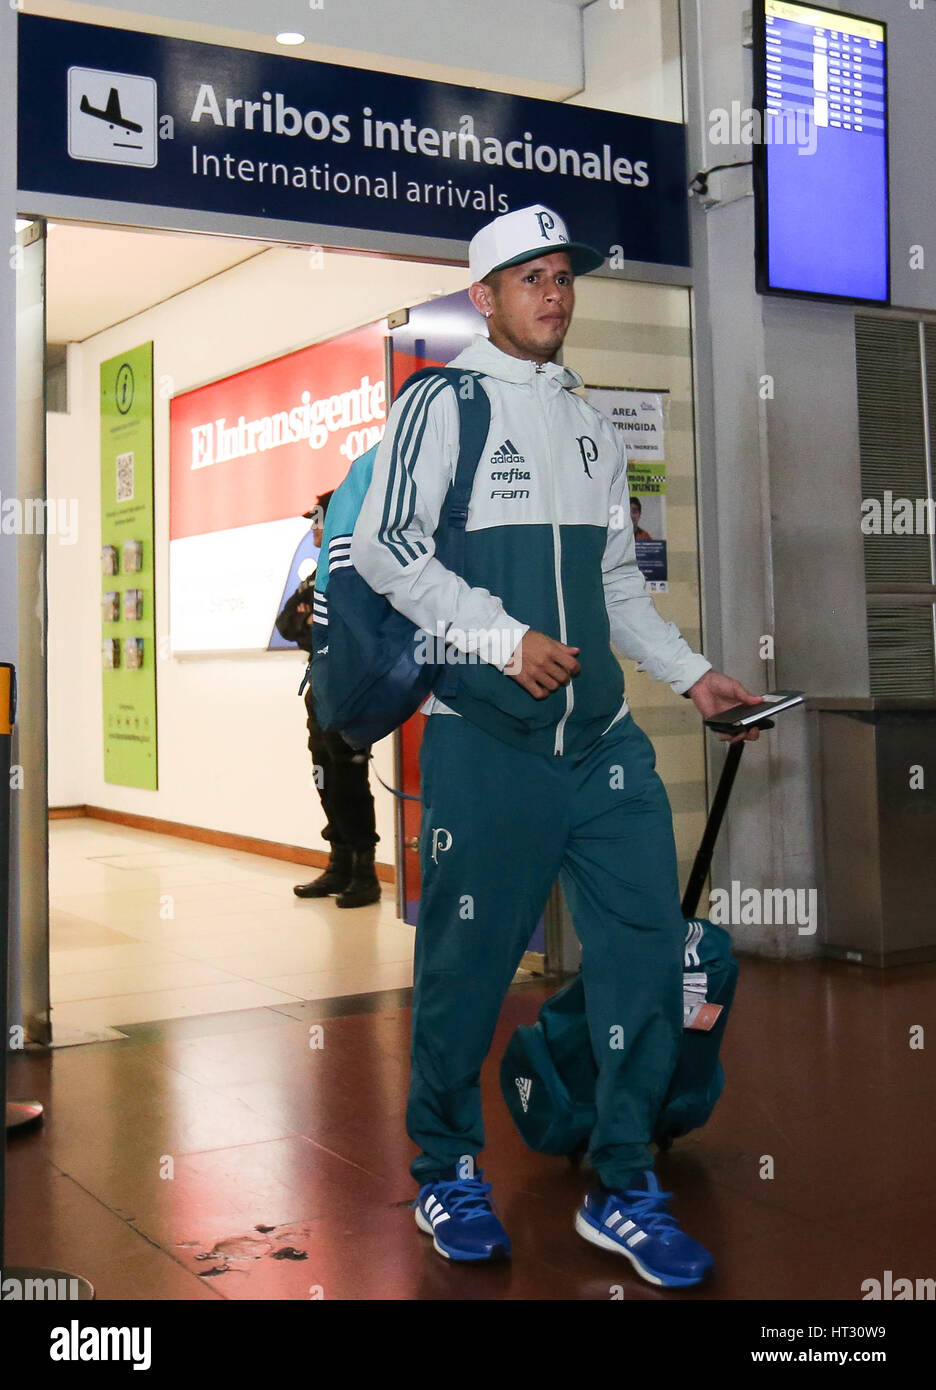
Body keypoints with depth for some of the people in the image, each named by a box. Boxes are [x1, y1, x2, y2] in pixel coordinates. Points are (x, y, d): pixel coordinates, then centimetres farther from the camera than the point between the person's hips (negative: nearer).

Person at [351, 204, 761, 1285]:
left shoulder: (588, 422, 20)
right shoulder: (444, 404, 0)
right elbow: (382, 543, -12)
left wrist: (688, 672, 16)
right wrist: (503, 635, -18)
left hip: (601, 737, 6)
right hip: (484, 739, -6)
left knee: (647, 945, 2)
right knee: (467, 962, 1)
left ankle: (623, 1189, 15)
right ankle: (448, 1174, 22)